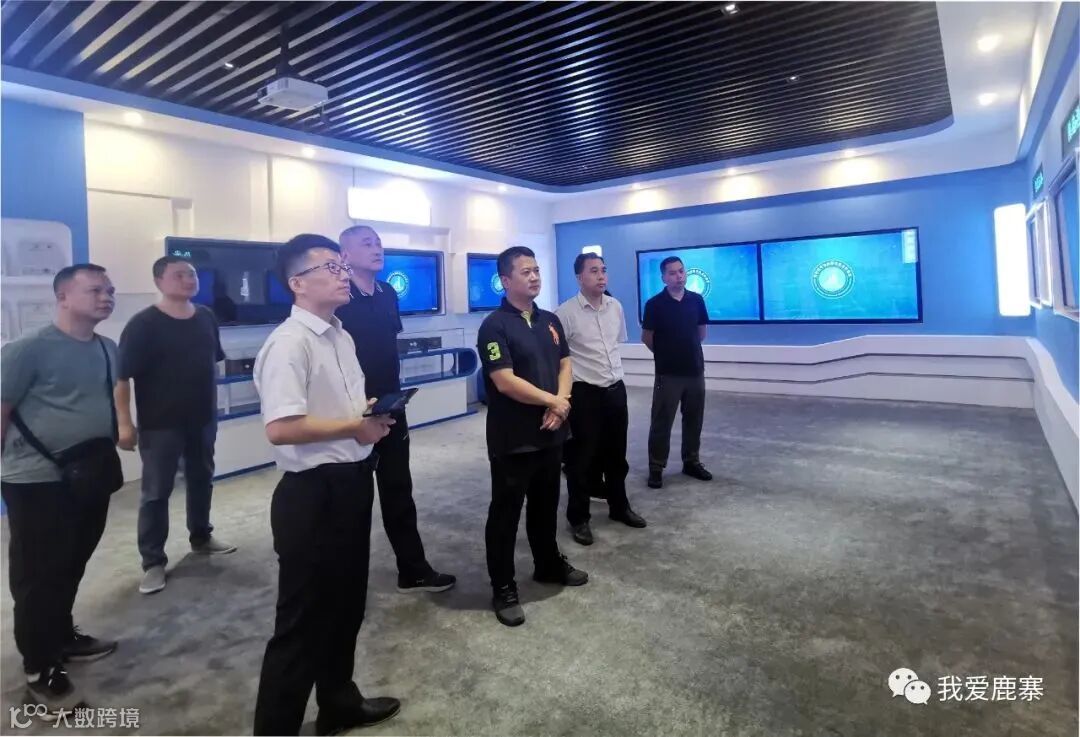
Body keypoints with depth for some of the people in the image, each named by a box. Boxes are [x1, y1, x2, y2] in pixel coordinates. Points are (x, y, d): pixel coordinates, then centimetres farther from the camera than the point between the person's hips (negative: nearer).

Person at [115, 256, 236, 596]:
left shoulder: (206, 318, 3)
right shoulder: (143, 324, -13)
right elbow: (122, 376, -15)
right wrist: (125, 423, -18)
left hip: (202, 418, 6)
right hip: (159, 424, -5)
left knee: (202, 480, 18)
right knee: (156, 492, 4)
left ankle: (201, 537, 38)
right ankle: (153, 562, 15)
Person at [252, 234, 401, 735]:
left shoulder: (342, 338, 11)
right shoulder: (289, 344, -19)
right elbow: (280, 428, -28)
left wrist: (372, 417, 0)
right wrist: (356, 427, -18)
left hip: (352, 484, 9)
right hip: (313, 493, -9)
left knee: (346, 604, 24)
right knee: (303, 618, 7)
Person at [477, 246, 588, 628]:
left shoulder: (550, 321, 10)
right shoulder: (494, 326, -13)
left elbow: (565, 365, 10)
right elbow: (505, 382, -21)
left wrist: (560, 404, -8)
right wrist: (553, 401, -13)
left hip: (550, 433, 7)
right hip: (512, 439, -7)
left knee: (546, 505, 21)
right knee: (505, 512, 6)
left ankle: (549, 564, 40)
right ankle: (503, 588, 18)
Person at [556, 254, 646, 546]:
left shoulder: (616, 306, 5)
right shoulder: (566, 312, -14)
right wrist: (564, 393, -11)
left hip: (616, 389, 6)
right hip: (585, 393, -6)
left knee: (616, 453, 18)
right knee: (583, 457, 4)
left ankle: (619, 506, 36)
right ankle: (578, 518, 20)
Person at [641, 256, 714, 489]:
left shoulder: (697, 300, 3)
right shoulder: (655, 304, -9)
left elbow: (701, 333, 15)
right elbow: (647, 338, -2)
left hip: (695, 370, 4)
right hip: (667, 373, -4)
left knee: (693, 420, 13)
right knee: (661, 422, 1)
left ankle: (691, 462, 27)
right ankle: (656, 467, 10)